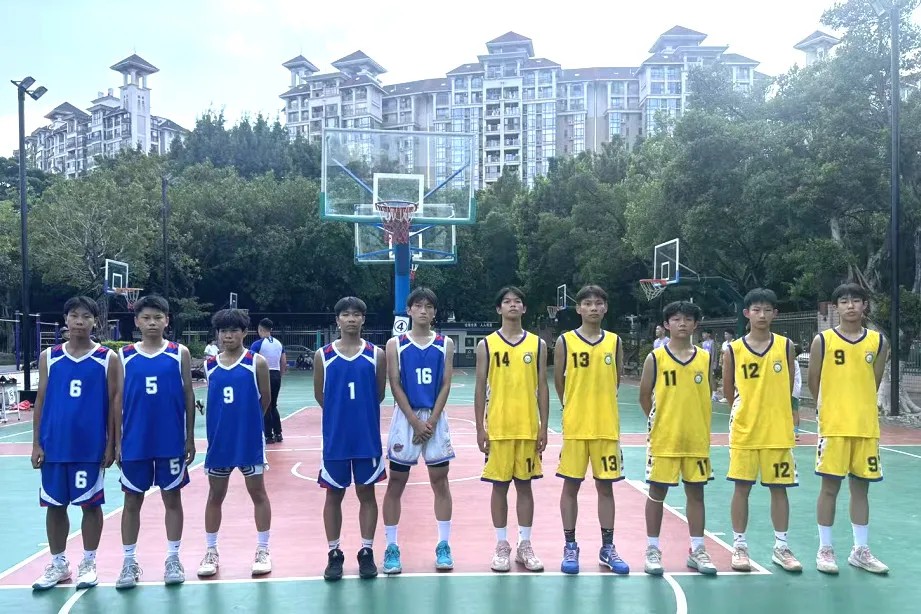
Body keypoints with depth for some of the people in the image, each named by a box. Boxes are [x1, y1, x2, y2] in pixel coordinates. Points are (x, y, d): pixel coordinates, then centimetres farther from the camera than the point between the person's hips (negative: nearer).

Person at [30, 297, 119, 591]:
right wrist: (36, 443, 1)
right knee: (54, 505, 10)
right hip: (54, 445, 3)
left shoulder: (108, 359, -2)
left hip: (91, 446, -2)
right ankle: (58, 563, 23)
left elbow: (114, 403, -1)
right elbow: (40, 401, 6)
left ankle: (88, 563, 19)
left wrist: (111, 444, -4)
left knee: (90, 504, 6)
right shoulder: (49, 356, 5)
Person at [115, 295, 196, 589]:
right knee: (132, 501, 8)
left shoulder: (180, 353, -1)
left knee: (172, 499, 8)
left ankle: (173, 558, 18)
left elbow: (188, 396, 2)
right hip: (135, 443, 1)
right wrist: (117, 442, 2)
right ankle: (129, 562, 19)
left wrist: (190, 438, -1)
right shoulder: (124, 356, 3)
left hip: (171, 442, -1)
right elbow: (119, 400, 5)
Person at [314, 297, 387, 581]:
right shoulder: (323, 355, 0)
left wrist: (361, 413, 9)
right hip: (335, 437, 0)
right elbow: (320, 395, 6)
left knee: (366, 493, 8)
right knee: (334, 494, 8)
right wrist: (341, 413, 8)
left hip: (368, 436, 0)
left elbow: (379, 394, 5)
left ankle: (366, 552, 18)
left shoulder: (376, 354, -1)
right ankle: (334, 554, 19)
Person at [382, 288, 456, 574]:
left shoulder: (445, 344, 4)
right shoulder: (395, 344, 1)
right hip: (405, 417, -1)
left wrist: (432, 421, -10)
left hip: (436, 418, 1)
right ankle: (391, 547, 10)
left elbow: (445, 385, -1)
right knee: (396, 483, 2)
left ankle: (443, 546, 14)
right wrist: (416, 421, -12)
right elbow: (395, 386, -4)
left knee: (440, 481, 5)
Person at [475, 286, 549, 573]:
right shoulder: (486, 345, 1)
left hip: (529, 428, 1)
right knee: (499, 485, 5)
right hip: (498, 428, -1)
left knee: (525, 484, 8)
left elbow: (542, 388, 5)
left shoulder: (537, 344, 5)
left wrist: (543, 427, 0)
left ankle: (525, 545, 18)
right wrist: (480, 428, -4)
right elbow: (480, 388, 1)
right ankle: (502, 546, 16)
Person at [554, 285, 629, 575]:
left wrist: (600, 407, 12)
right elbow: (558, 381, 4)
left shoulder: (615, 342, 4)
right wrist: (575, 408, 10)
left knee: (606, 486, 8)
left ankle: (607, 547, 19)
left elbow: (616, 381, 11)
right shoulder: (565, 341, -2)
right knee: (571, 485, 5)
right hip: (575, 427, -2)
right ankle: (570, 547, 15)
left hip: (607, 427, 2)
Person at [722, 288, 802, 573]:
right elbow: (728, 391, 6)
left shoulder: (785, 346, 0)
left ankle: (781, 547, 20)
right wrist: (752, 405, 8)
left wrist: (771, 409, 9)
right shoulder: (734, 349, -3)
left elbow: (788, 389, 7)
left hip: (779, 430, 1)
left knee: (779, 487, 8)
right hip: (744, 430, -1)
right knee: (742, 487, 4)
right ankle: (739, 546, 15)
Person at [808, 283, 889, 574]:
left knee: (861, 487, 10)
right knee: (830, 487, 2)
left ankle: (861, 551, 21)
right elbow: (813, 383, 3)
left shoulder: (879, 342, 4)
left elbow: (874, 383, 12)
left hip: (867, 427, 3)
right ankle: (825, 549, 12)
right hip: (833, 427, -3)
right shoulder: (823, 340, -4)